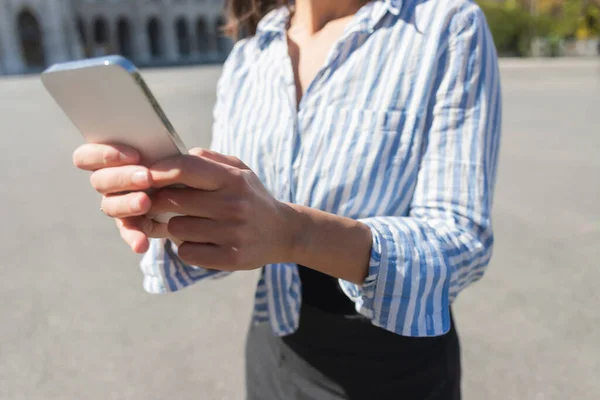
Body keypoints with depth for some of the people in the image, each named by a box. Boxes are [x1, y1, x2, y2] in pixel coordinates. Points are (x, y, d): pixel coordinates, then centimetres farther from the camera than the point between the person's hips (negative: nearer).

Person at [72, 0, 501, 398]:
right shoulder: (245, 59, -1)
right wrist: (168, 213, -23)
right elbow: (236, 240, -2)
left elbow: (460, 242, -20)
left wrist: (290, 232, -37)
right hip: (275, 352, 4)